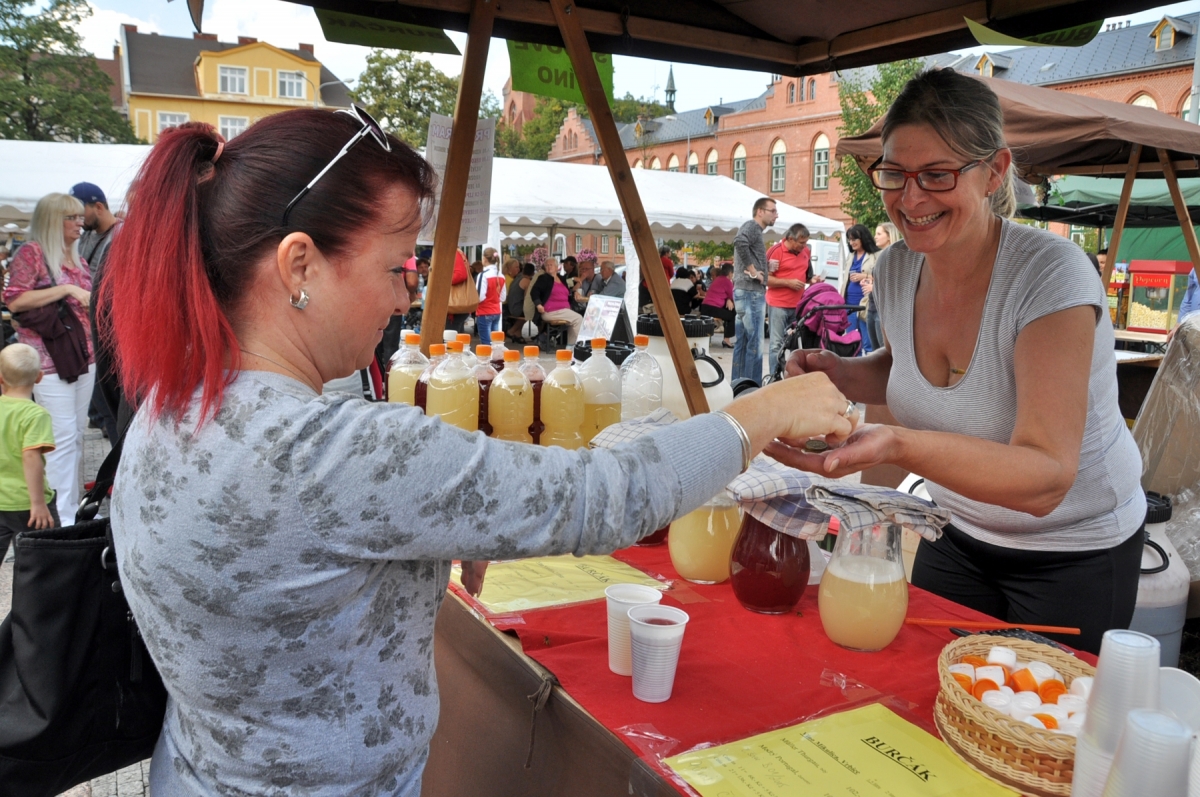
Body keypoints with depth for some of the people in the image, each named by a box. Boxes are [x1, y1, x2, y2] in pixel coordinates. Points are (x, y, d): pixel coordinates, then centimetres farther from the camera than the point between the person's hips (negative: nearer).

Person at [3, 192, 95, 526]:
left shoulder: (77, 258, 17)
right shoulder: (32, 252, -5)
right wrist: (66, 289, -17)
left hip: (84, 356, 7)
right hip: (50, 358, -7)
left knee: (78, 434, 10)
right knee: (62, 435, -9)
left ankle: (74, 506, 18)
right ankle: (61, 516, -4)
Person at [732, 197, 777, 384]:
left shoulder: (755, 229, 22)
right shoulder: (751, 226, -9)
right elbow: (739, 242, -30)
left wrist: (766, 265, 9)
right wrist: (752, 271, -22)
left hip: (745, 292, 10)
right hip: (751, 292, -10)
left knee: (742, 341, 12)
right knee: (754, 343, -8)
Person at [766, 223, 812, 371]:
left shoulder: (806, 251, 10)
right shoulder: (776, 251, -9)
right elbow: (765, 278, -12)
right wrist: (788, 282, -17)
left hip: (799, 305, 6)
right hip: (778, 305, -6)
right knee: (777, 344, -3)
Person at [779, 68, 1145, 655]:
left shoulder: (1050, 275, -29)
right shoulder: (896, 269, -11)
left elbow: (1045, 480, -36)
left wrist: (899, 445, -52)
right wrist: (842, 375, -11)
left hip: (1074, 558, -5)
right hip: (959, 537, 5)